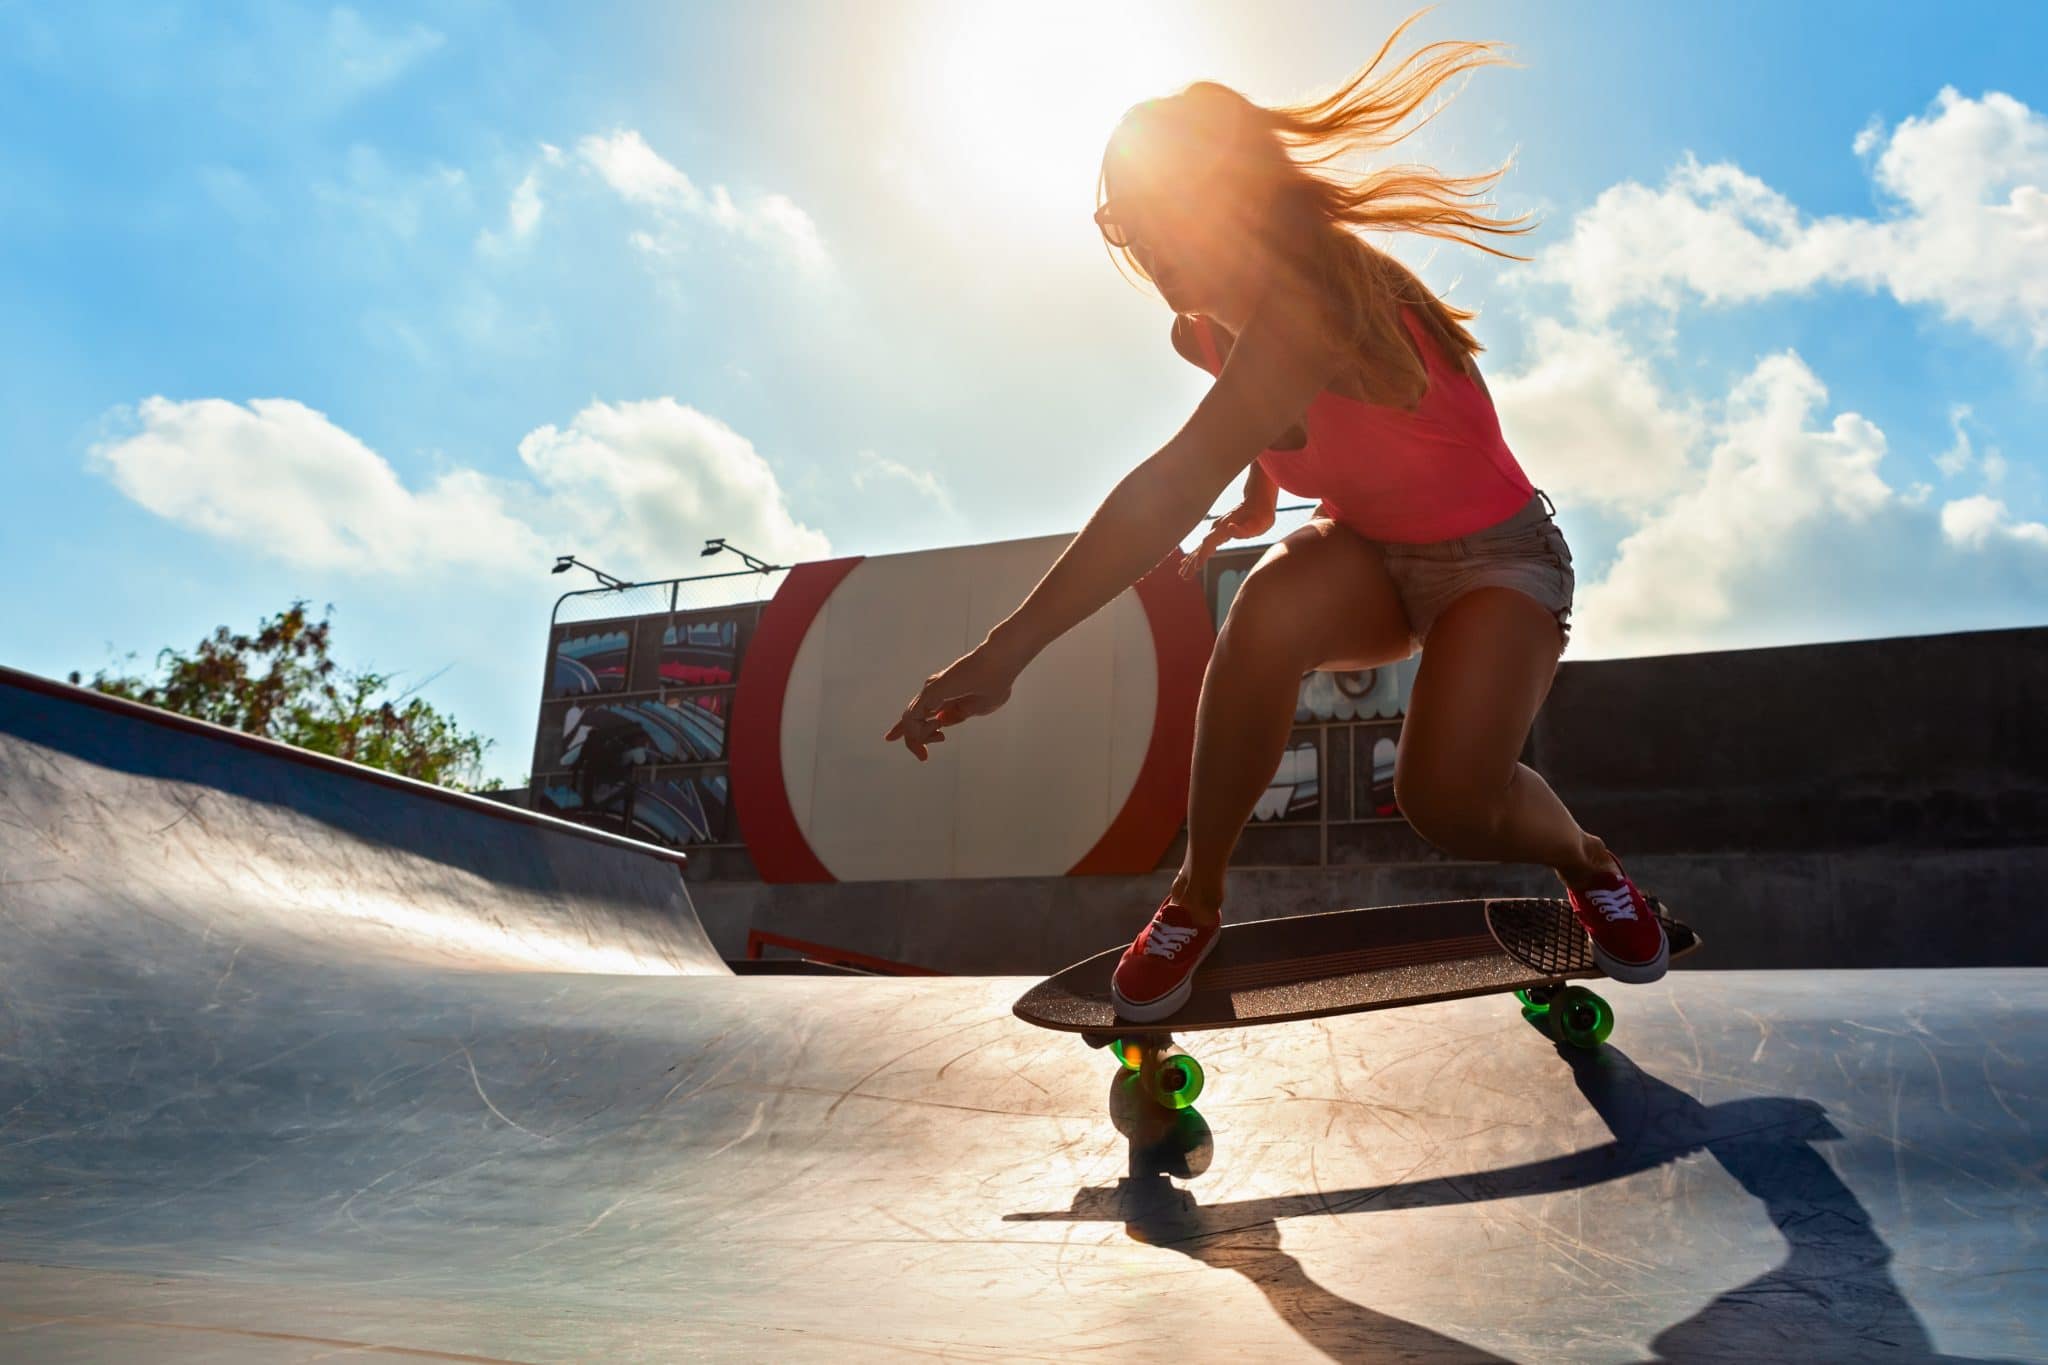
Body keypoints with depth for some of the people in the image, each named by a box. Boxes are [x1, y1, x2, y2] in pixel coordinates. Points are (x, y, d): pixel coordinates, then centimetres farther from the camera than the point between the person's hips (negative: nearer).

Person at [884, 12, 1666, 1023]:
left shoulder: (1317, 298, -32)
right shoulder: (1205, 332, -6)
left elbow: (1178, 486, -45)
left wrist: (1009, 646, -50)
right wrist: (1256, 504, 11)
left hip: (1494, 555, -5)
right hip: (1365, 555, 6)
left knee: (1450, 797, -29)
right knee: (1269, 609, -30)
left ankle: (1586, 861, 9)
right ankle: (1197, 896, -14)